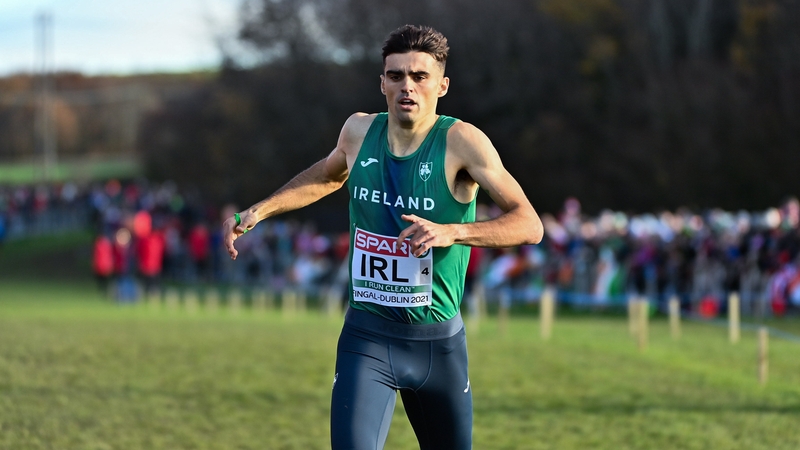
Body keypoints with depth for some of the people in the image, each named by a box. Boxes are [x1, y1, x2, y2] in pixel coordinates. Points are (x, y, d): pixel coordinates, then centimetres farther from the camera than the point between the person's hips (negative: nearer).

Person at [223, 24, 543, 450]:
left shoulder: (461, 141, -13)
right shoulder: (359, 131, -1)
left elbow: (529, 225, -18)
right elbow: (327, 175, 24)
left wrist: (452, 232, -32)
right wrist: (258, 211, 15)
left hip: (439, 340, -1)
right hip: (366, 336, 1)